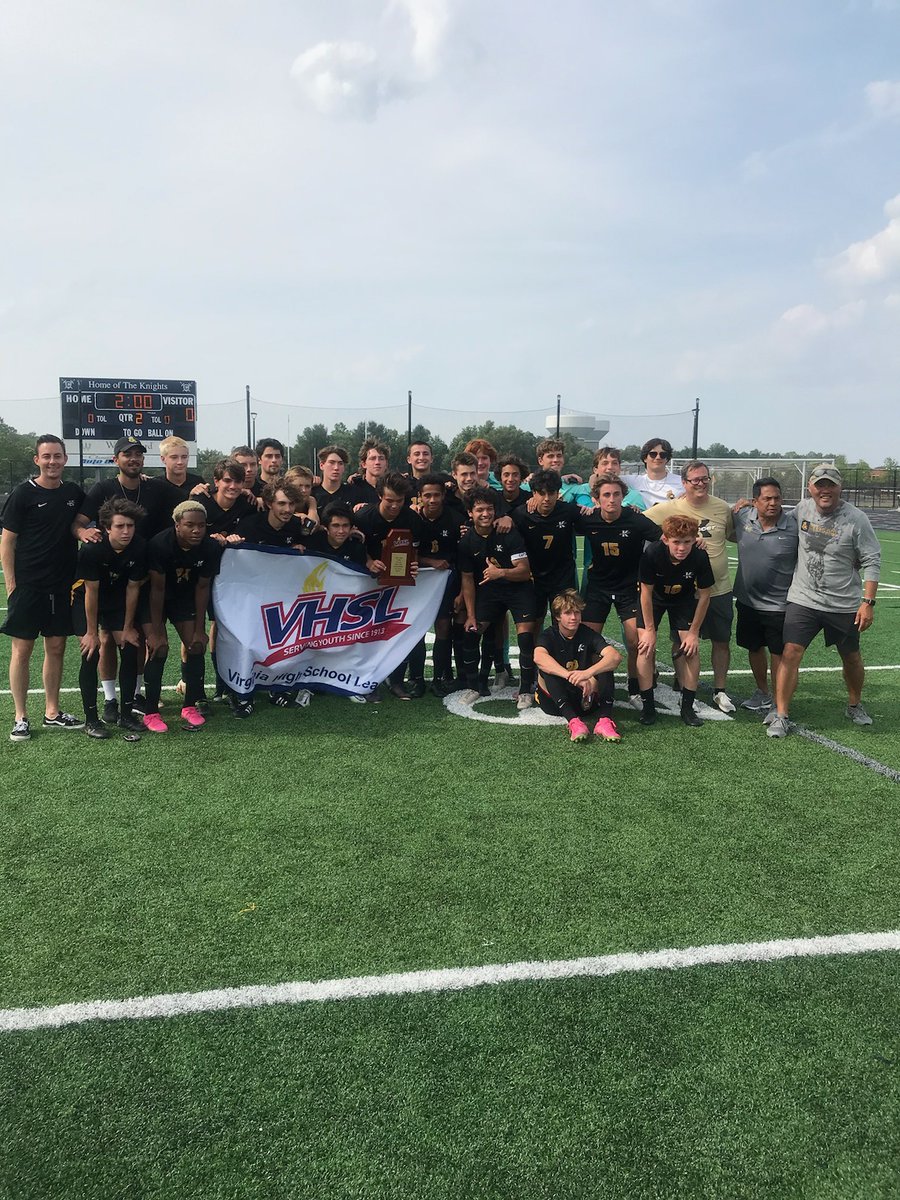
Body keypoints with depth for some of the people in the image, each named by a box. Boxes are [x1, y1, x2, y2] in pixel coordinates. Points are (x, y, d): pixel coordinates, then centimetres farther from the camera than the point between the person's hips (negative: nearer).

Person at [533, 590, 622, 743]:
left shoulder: (587, 634, -3)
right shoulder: (549, 636, -8)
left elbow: (616, 656, -22)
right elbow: (539, 657, -34)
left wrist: (588, 672, -42)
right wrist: (573, 677, -49)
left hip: (585, 697, 2)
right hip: (555, 701, -2)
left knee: (604, 662, -19)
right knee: (546, 668, -28)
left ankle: (604, 720, -36)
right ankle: (573, 721, -44)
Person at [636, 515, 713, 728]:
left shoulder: (700, 558, -31)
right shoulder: (652, 554, -35)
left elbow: (704, 596, -16)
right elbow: (646, 592, -21)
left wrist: (694, 632, -11)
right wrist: (650, 629, -16)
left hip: (684, 600, 1)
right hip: (654, 598, -1)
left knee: (691, 648, -7)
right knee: (646, 645, -13)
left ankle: (687, 707, 6)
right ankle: (648, 706, -3)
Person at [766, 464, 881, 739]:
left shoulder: (856, 519, -10)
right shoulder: (802, 508, -1)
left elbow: (871, 562, -8)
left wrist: (868, 602, -13)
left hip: (845, 604, -1)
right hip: (802, 600, 1)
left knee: (851, 658, 15)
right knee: (790, 653, -9)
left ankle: (855, 706, 40)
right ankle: (780, 715, -2)